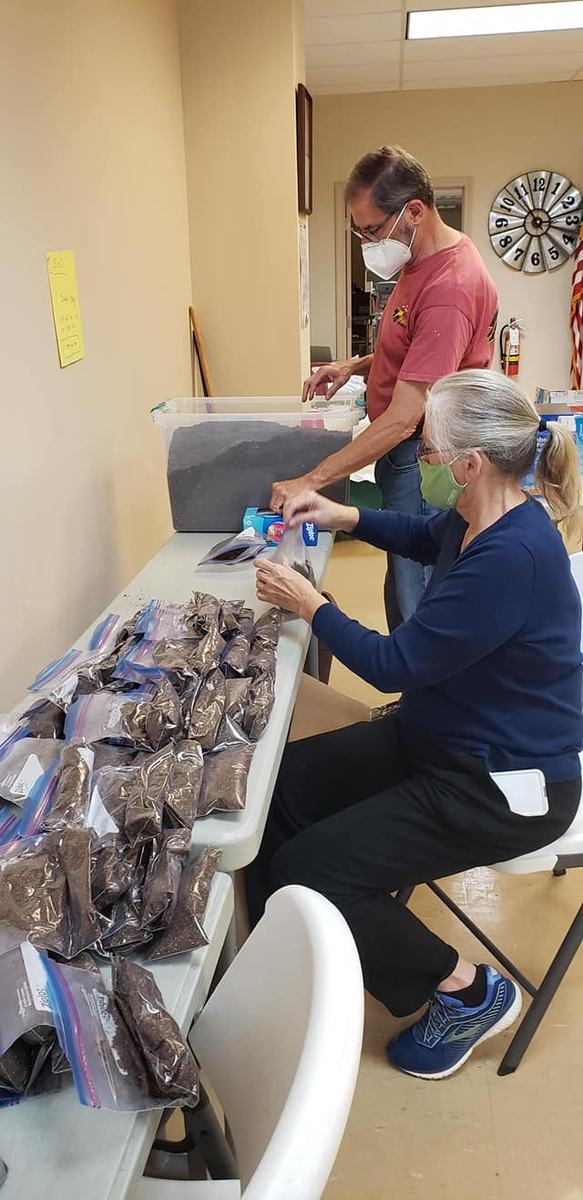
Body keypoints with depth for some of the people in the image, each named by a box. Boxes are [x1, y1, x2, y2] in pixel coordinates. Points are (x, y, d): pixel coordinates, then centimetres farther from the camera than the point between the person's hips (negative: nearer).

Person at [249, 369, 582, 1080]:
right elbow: (425, 537, 25)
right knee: (276, 783, 4)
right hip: (438, 740, 10)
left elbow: (393, 664, -24)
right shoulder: (477, 521, -1)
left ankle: (468, 991, 9)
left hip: (502, 791, -9)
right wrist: (345, 517, 11)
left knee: (308, 872, -14)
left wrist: (307, 603, -10)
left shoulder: (512, 557, -31)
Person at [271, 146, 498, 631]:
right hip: (407, 455, 10)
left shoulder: (450, 286, -24)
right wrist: (356, 366, 6)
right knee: (406, 595, 18)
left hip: (423, 463, -10)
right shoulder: (424, 261, 9)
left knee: (414, 607, -1)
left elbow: (403, 419, -27)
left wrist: (311, 481, -25)